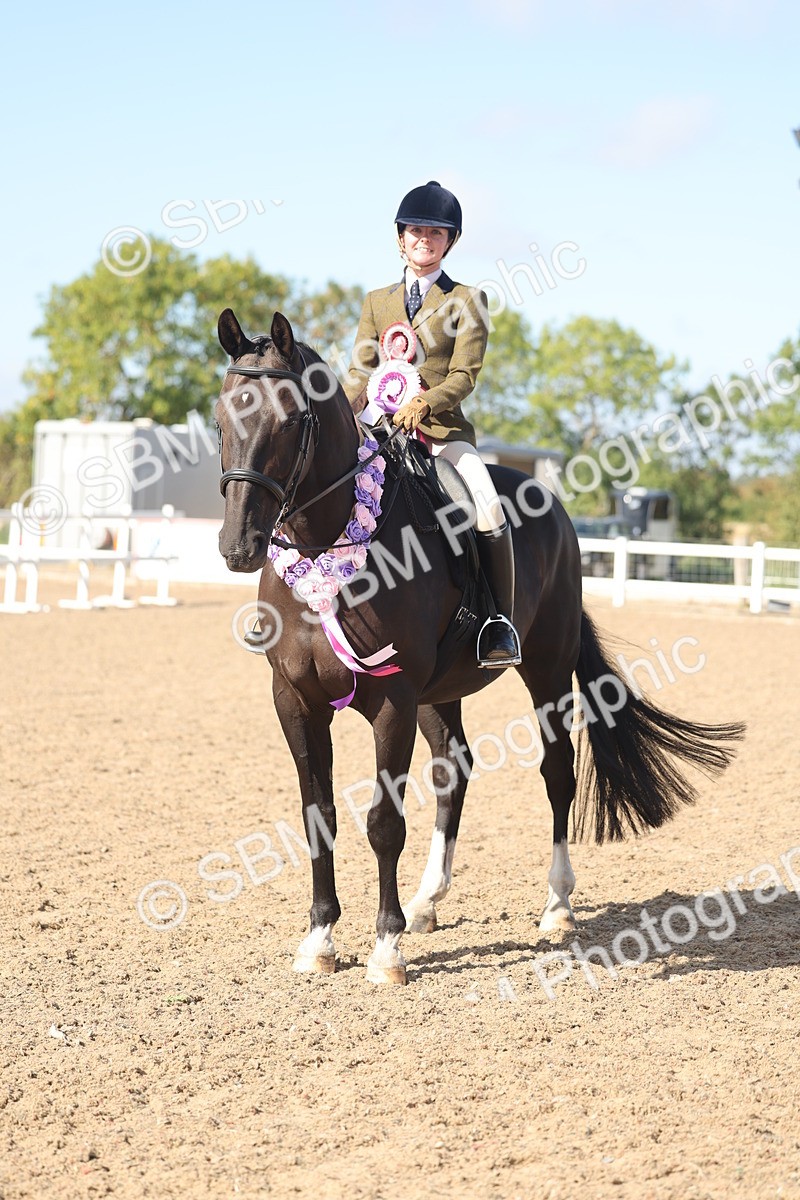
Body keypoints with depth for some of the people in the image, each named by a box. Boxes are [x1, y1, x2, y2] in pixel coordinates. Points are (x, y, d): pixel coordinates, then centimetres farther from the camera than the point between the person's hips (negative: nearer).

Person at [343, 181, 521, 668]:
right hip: (389, 431, 4)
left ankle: (501, 626, -19)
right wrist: (343, 411, -11)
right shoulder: (377, 302, 17)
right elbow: (362, 372, 11)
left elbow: (464, 374, -4)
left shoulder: (466, 300, 5)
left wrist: (425, 403, -23)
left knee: (489, 510, -27)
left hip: (445, 431, -4)